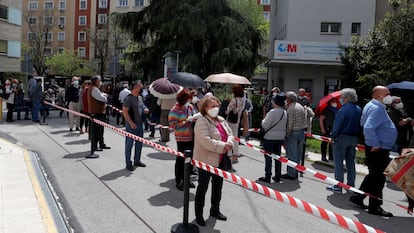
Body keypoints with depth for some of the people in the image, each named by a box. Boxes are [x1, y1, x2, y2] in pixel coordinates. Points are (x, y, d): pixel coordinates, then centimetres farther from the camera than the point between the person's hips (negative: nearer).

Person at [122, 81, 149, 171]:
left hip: (140, 124, 8)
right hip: (131, 125, -8)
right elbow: (124, 111, -18)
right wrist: (131, 123, -20)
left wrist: (145, 110, 2)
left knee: (139, 143, 15)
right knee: (129, 144, 1)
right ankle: (128, 163, 10)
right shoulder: (128, 98, -13)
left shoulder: (140, 98, 12)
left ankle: (137, 161, 30)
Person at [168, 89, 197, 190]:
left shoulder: (190, 107, 8)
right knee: (181, 160, 3)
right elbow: (173, 125, -17)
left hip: (191, 137, 7)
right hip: (182, 139, -7)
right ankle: (178, 182, 17)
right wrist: (186, 122, -21)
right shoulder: (175, 110, -12)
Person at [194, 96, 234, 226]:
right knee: (203, 187, 4)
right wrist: (223, 146, -27)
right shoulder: (202, 121, -17)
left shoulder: (221, 120, 10)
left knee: (218, 185, 20)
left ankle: (215, 210, 38)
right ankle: (198, 214, 20)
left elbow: (230, 134, 9)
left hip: (220, 160, 8)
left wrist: (229, 143, -14)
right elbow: (205, 141, -28)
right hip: (206, 160, -8)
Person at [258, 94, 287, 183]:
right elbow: (285, 125, 11)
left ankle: (267, 177, 8)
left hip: (270, 138, -7)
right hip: (280, 138, 7)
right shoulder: (285, 112, 4)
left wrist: (264, 119, 0)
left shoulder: (273, 112, -19)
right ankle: (277, 177, 20)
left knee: (268, 158, 3)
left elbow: (265, 125, -18)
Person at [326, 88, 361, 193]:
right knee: (351, 162, 15)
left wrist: (333, 136, -6)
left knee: (339, 163, 1)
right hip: (354, 138, 7)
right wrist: (356, 136, 13)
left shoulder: (343, 110, -18)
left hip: (341, 137, -7)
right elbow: (360, 125, 7)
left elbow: (337, 125, -17)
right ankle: (351, 185, 22)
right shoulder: (359, 110, 4)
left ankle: (338, 186, 4)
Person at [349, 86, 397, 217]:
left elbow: (363, 123, 22)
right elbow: (368, 128, -32)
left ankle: (357, 197, 28)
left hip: (378, 148, 10)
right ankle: (375, 207, 11)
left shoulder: (371, 106, 12)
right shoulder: (377, 108, -20)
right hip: (379, 149, -10)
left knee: (374, 175, 20)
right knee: (378, 178, 0)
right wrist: (376, 145, -24)